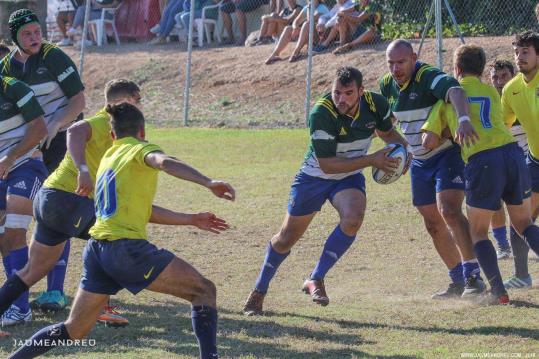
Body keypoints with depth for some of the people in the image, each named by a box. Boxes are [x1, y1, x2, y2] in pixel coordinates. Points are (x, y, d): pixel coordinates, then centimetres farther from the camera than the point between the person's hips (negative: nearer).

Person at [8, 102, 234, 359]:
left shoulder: (107, 158, 26)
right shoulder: (139, 149, 4)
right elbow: (164, 162, -21)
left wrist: (191, 220, 30)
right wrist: (208, 183, -31)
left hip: (96, 250, 8)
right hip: (127, 247, -8)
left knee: (74, 331, 17)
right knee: (203, 291, -2)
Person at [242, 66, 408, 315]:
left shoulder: (376, 104, -17)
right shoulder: (321, 114, -32)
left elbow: (387, 132, 8)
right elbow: (327, 164, -32)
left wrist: (402, 148, -14)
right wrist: (371, 160, -35)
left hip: (350, 177, 3)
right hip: (315, 176, -3)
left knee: (353, 218, -29)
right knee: (287, 238, 8)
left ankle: (316, 280, -15)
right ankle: (259, 291, 31)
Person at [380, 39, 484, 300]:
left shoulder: (428, 77, -21)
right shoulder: (387, 85, 3)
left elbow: (455, 91, -41)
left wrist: (463, 119, -59)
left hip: (449, 153, -8)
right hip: (419, 161, 8)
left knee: (449, 211, -24)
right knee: (433, 224, 9)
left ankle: (473, 276, -24)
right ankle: (458, 282, 19)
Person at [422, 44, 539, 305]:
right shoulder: (492, 92, 22)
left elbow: (429, 142, 12)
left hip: (481, 161, -3)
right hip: (512, 153, 3)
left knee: (478, 233, 13)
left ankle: (498, 291, -1)